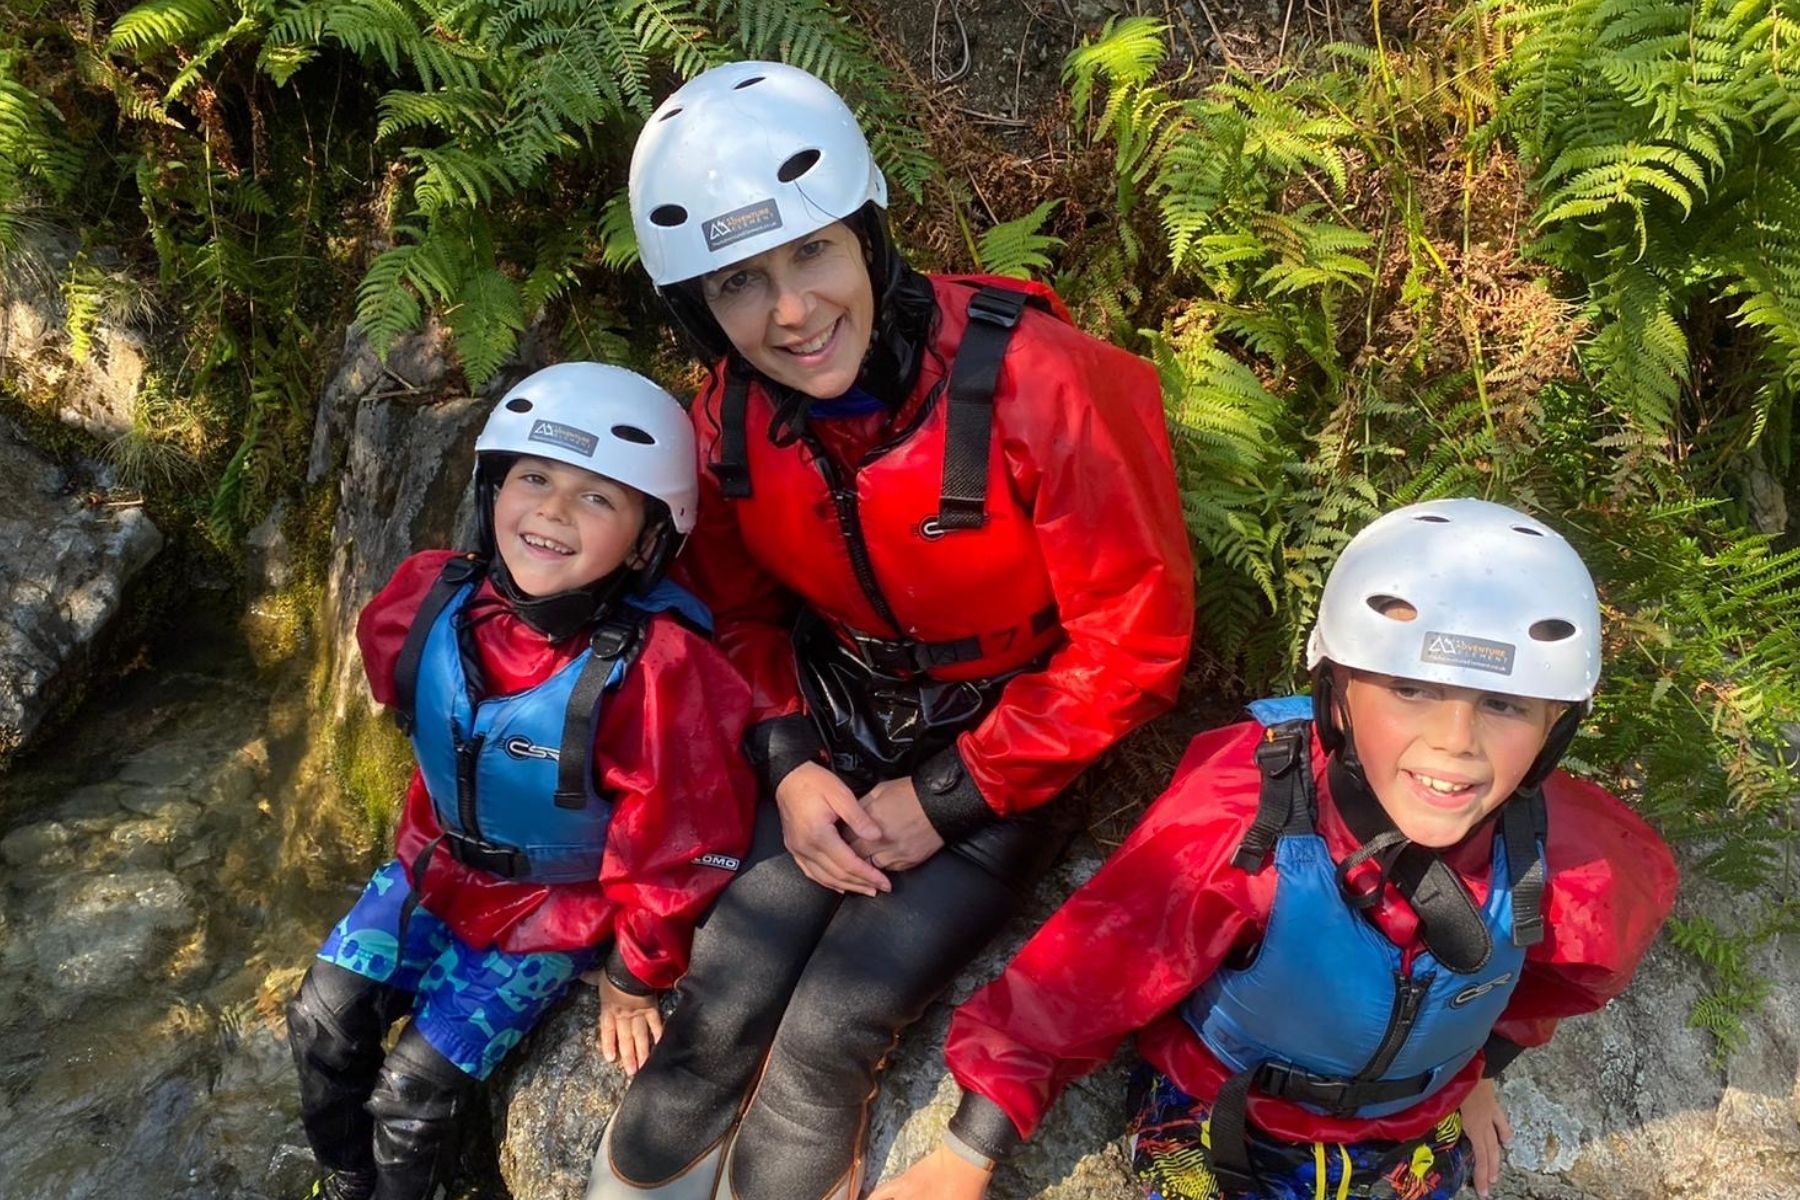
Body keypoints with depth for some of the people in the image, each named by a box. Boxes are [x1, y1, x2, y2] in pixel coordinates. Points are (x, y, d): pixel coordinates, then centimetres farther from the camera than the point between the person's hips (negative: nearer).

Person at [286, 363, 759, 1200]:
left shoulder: (655, 668, -35)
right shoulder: (432, 598, -17)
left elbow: (682, 848, -21)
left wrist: (633, 980, -7)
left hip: (557, 910, -5)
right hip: (440, 864, 5)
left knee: (413, 1089, -2)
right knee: (322, 1018, 5)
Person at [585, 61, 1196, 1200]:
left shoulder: (1042, 387, -26)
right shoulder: (729, 421, -8)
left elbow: (1136, 640, -18)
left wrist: (945, 801, -15)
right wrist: (792, 765, -7)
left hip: (1008, 758, -4)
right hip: (841, 748, 4)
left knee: (830, 1029, -12)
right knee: (723, 1000, -8)